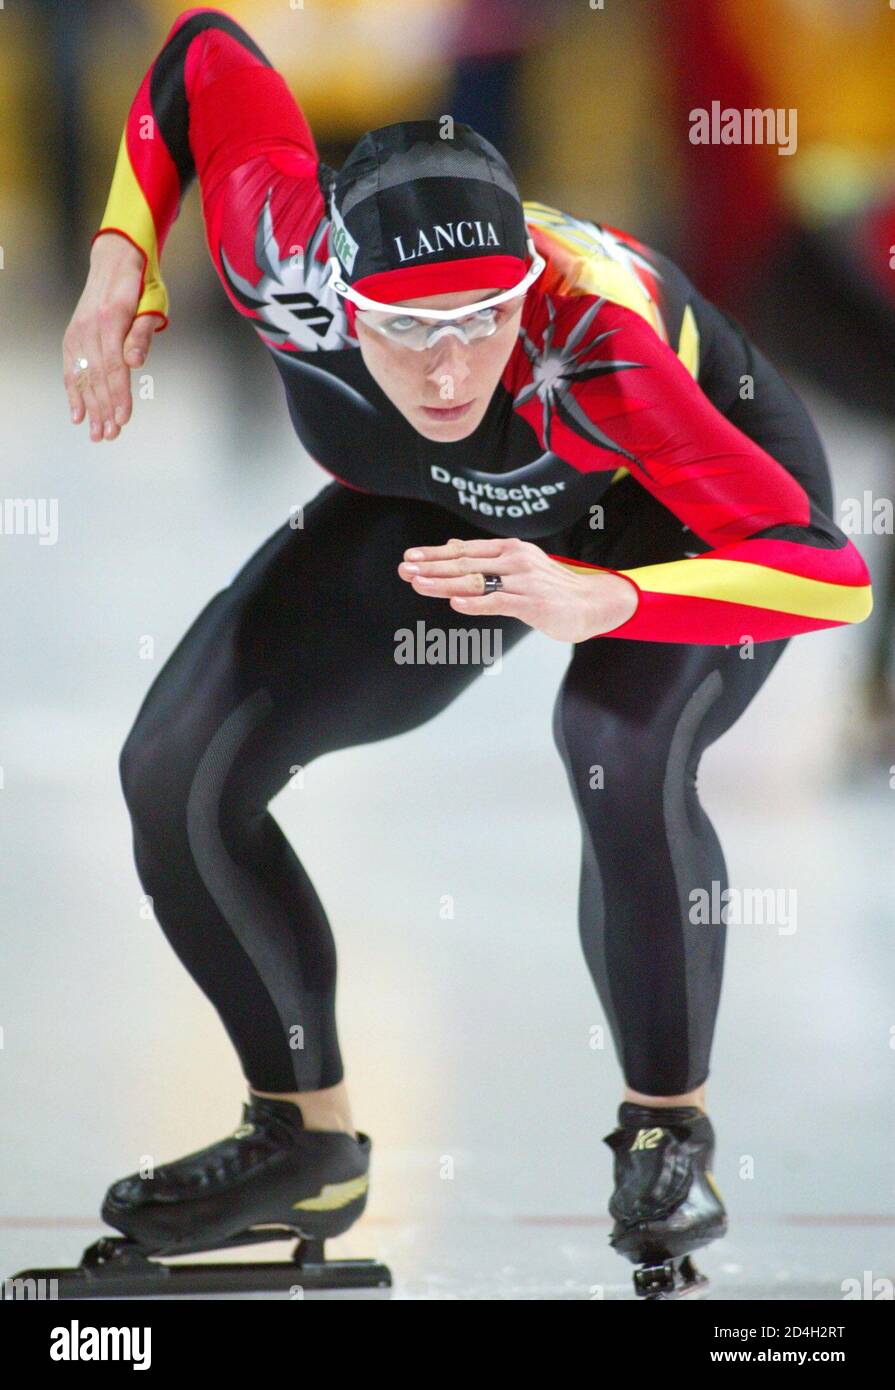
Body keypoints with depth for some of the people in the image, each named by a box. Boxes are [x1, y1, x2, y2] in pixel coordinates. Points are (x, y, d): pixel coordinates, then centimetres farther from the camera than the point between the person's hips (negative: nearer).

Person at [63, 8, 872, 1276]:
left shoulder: (593, 343, -44)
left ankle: (667, 1131, -11)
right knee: (177, 774, -5)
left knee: (622, 751, -36)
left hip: (694, 510, -5)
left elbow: (834, 574, -46)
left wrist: (597, 600, -59)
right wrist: (123, 257, -21)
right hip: (441, 518, 5)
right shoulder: (282, 267, -33)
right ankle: (307, 1140, 16)